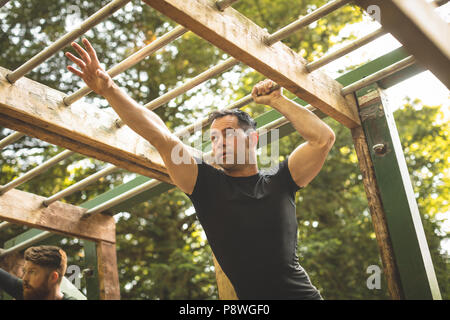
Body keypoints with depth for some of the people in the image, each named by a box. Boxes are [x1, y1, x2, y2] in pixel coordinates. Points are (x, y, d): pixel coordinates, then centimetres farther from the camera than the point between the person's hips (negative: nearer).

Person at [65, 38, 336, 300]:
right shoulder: (206, 183, 6)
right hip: (249, 295, 0)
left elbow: (323, 138, 0)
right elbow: (160, 137, -3)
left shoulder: (278, 180, 8)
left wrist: (277, 101, 4)